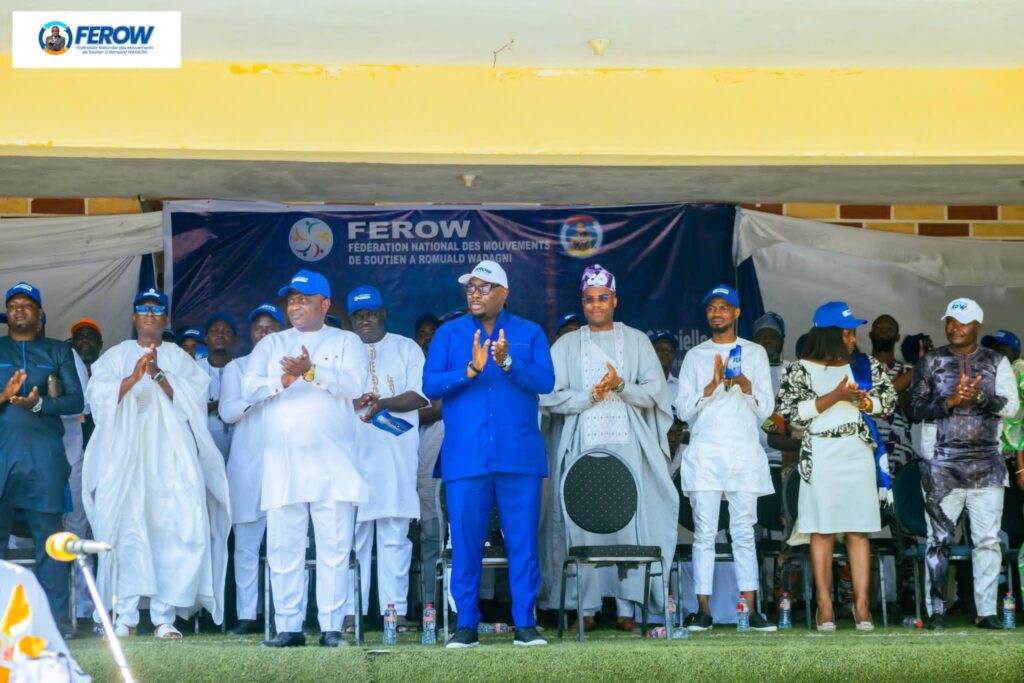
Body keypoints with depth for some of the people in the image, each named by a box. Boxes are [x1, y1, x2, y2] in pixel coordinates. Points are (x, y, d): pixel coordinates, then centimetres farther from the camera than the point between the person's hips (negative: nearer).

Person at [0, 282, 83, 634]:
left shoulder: (58, 351, 15)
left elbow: (76, 400, 4)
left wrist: (39, 404, -12)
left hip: (44, 455, -1)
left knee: (49, 534, -4)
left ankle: (55, 616, -4)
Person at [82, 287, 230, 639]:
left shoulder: (180, 359, 16)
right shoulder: (116, 356, 15)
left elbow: (192, 399, 1)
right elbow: (100, 397, 0)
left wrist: (158, 375, -14)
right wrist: (133, 377, -17)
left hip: (170, 454, 0)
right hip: (126, 454, 0)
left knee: (175, 527, -11)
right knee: (125, 527, -10)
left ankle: (164, 616, -8)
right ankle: (126, 616, -8)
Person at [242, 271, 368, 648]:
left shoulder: (346, 341, 10)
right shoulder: (271, 344, 17)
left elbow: (354, 383, -8)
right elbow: (249, 389, 4)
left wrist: (312, 371, -19)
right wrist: (283, 380, -13)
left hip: (333, 465, -2)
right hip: (282, 465, 2)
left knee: (335, 546, -3)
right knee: (283, 549, 2)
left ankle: (332, 627, 1)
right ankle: (288, 627, 7)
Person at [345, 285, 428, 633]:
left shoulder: (406, 348, 14)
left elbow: (421, 395, 3)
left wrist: (383, 403, -13)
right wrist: (353, 403, -11)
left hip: (396, 453, -1)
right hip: (352, 451, 1)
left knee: (395, 533, -3)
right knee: (351, 533, -4)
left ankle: (396, 609, -2)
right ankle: (349, 612, -3)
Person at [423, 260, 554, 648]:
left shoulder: (530, 334, 9)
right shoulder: (448, 334, 10)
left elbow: (546, 382, -5)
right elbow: (430, 385, -3)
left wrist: (508, 363, -22)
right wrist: (470, 370, -18)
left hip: (520, 455, 0)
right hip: (465, 456, 0)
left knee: (523, 541, 0)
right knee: (465, 541, 1)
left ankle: (525, 623, 8)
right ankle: (466, 624, 10)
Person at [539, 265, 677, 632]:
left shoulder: (637, 341, 13)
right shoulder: (567, 345, 13)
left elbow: (655, 392, 5)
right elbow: (549, 396, 3)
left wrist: (622, 386, -13)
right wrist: (589, 397, -10)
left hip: (627, 447, 0)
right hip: (582, 446, 0)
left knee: (629, 523, -6)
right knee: (582, 525, -6)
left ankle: (626, 608, -4)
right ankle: (585, 608, -2)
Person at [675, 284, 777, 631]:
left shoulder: (755, 353, 13)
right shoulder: (695, 356, 12)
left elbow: (766, 410, 8)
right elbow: (683, 410, 4)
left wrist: (747, 387, -10)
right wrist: (713, 385, -9)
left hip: (744, 453, 0)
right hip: (704, 453, 0)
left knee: (744, 533, -2)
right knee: (704, 533, -4)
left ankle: (750, 609, -2)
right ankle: (703, 609, -2)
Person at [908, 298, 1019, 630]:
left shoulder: (996, 362, 10)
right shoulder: (931, 362, 8)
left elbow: (1011, 405, 0)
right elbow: (916, 408, 1)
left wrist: (980, 397, -17)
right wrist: (950, 402, -13)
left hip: (986, 464, 1)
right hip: (942, 465, -1)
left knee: (988, 539, -2)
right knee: (939, 539, 0)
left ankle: (987, 611, 3)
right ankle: (937, 611, 5)